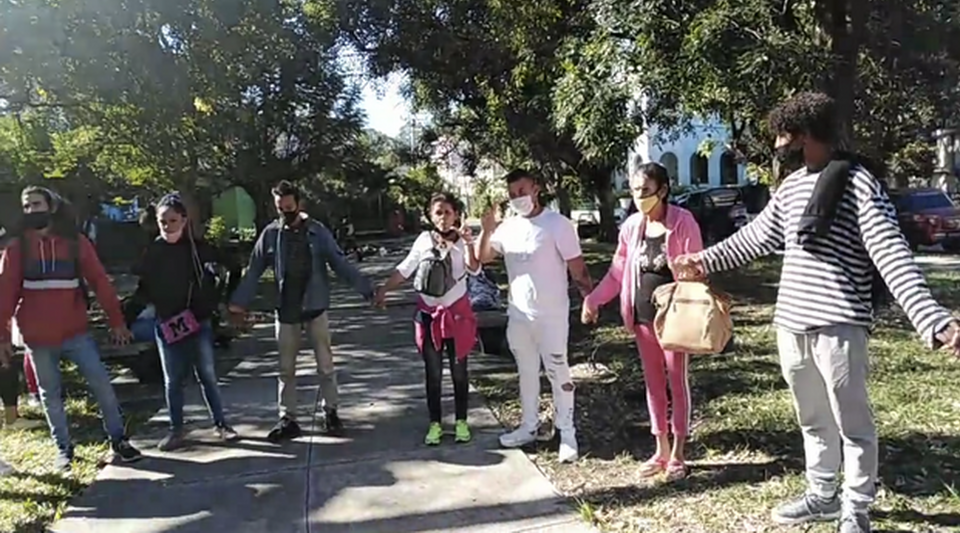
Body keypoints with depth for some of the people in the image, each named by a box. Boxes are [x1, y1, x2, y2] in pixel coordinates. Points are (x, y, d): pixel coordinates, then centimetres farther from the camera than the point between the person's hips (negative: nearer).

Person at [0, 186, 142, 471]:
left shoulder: (75, 242, -1)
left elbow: (100, 281, -2)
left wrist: (116, 321, -4)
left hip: (76, 332, -1)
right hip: (38, 338, 1)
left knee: (102, 384, -3)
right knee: (51, 395, 11)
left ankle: (118, 440, 11)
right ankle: (63, 449, 24)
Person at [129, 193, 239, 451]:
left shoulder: (198, 247, -6)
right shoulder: (153, 252, -1)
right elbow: (144, 289, 4)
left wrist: (217, 300, -3)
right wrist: (126, 319, -3)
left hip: (198, 322, -1)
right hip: (166, 325, 1)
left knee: (208, 375, 8)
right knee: (173, 380, 10)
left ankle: (220, 424, 20)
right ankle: (176, 430, 21)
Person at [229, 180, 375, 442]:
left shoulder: (318, 231, -6)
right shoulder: (270, 233, -2)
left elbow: (340, 264, -6)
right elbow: (254, 271, 1)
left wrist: (366, 289, -13)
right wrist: (239, 302, -7)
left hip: (315, 308, -1)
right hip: (286, 311, 2)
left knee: (326, 365, 8)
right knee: (286, 369, 9)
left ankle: (330, 412, 23)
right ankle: (287, 420, 19)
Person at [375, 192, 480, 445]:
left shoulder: (462, 241, -7)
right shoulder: (424, 239, 1)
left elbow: (474, 270, -24)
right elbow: (404, 269, 6)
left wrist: (469, 244, -40)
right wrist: (384, 289, -3)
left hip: (457, 312, -2)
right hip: (429, 314, 2)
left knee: (458, 371, 9)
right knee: (433, 373, 9)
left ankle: (461, 422, 22)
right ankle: (435, 424, 19)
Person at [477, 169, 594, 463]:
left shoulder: (557, 224, -10)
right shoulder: (508, 226, 6)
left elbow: (577, 266, -10)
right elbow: (483, 257, 4)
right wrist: (487, 230, -13)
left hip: (551, 314, -6)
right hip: (518, 314, 6)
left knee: (558, 372, 2)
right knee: (526, 371, 16)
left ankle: (567, 433, 12)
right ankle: (529, 425, 30)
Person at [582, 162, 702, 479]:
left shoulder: (683, 222, -11)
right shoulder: (631, 226, 3)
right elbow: (617, 272, 8)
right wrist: (593, 299, 0)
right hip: (643, 315, 5)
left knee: (677, 381, 6)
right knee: (653, 382, 12)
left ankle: (677, 454, 19)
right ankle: (661, 450, 25)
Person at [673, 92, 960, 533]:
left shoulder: (857, 182, -10)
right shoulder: (791, 186, 13)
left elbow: (893, 256, -17)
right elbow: (756, 237, 25)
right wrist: (704, 260, 32)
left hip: (838, 326, -7)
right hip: (791, 324, 7)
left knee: (852, 423, 7)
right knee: (813, 420, 19)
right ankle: (822, 496, 35)